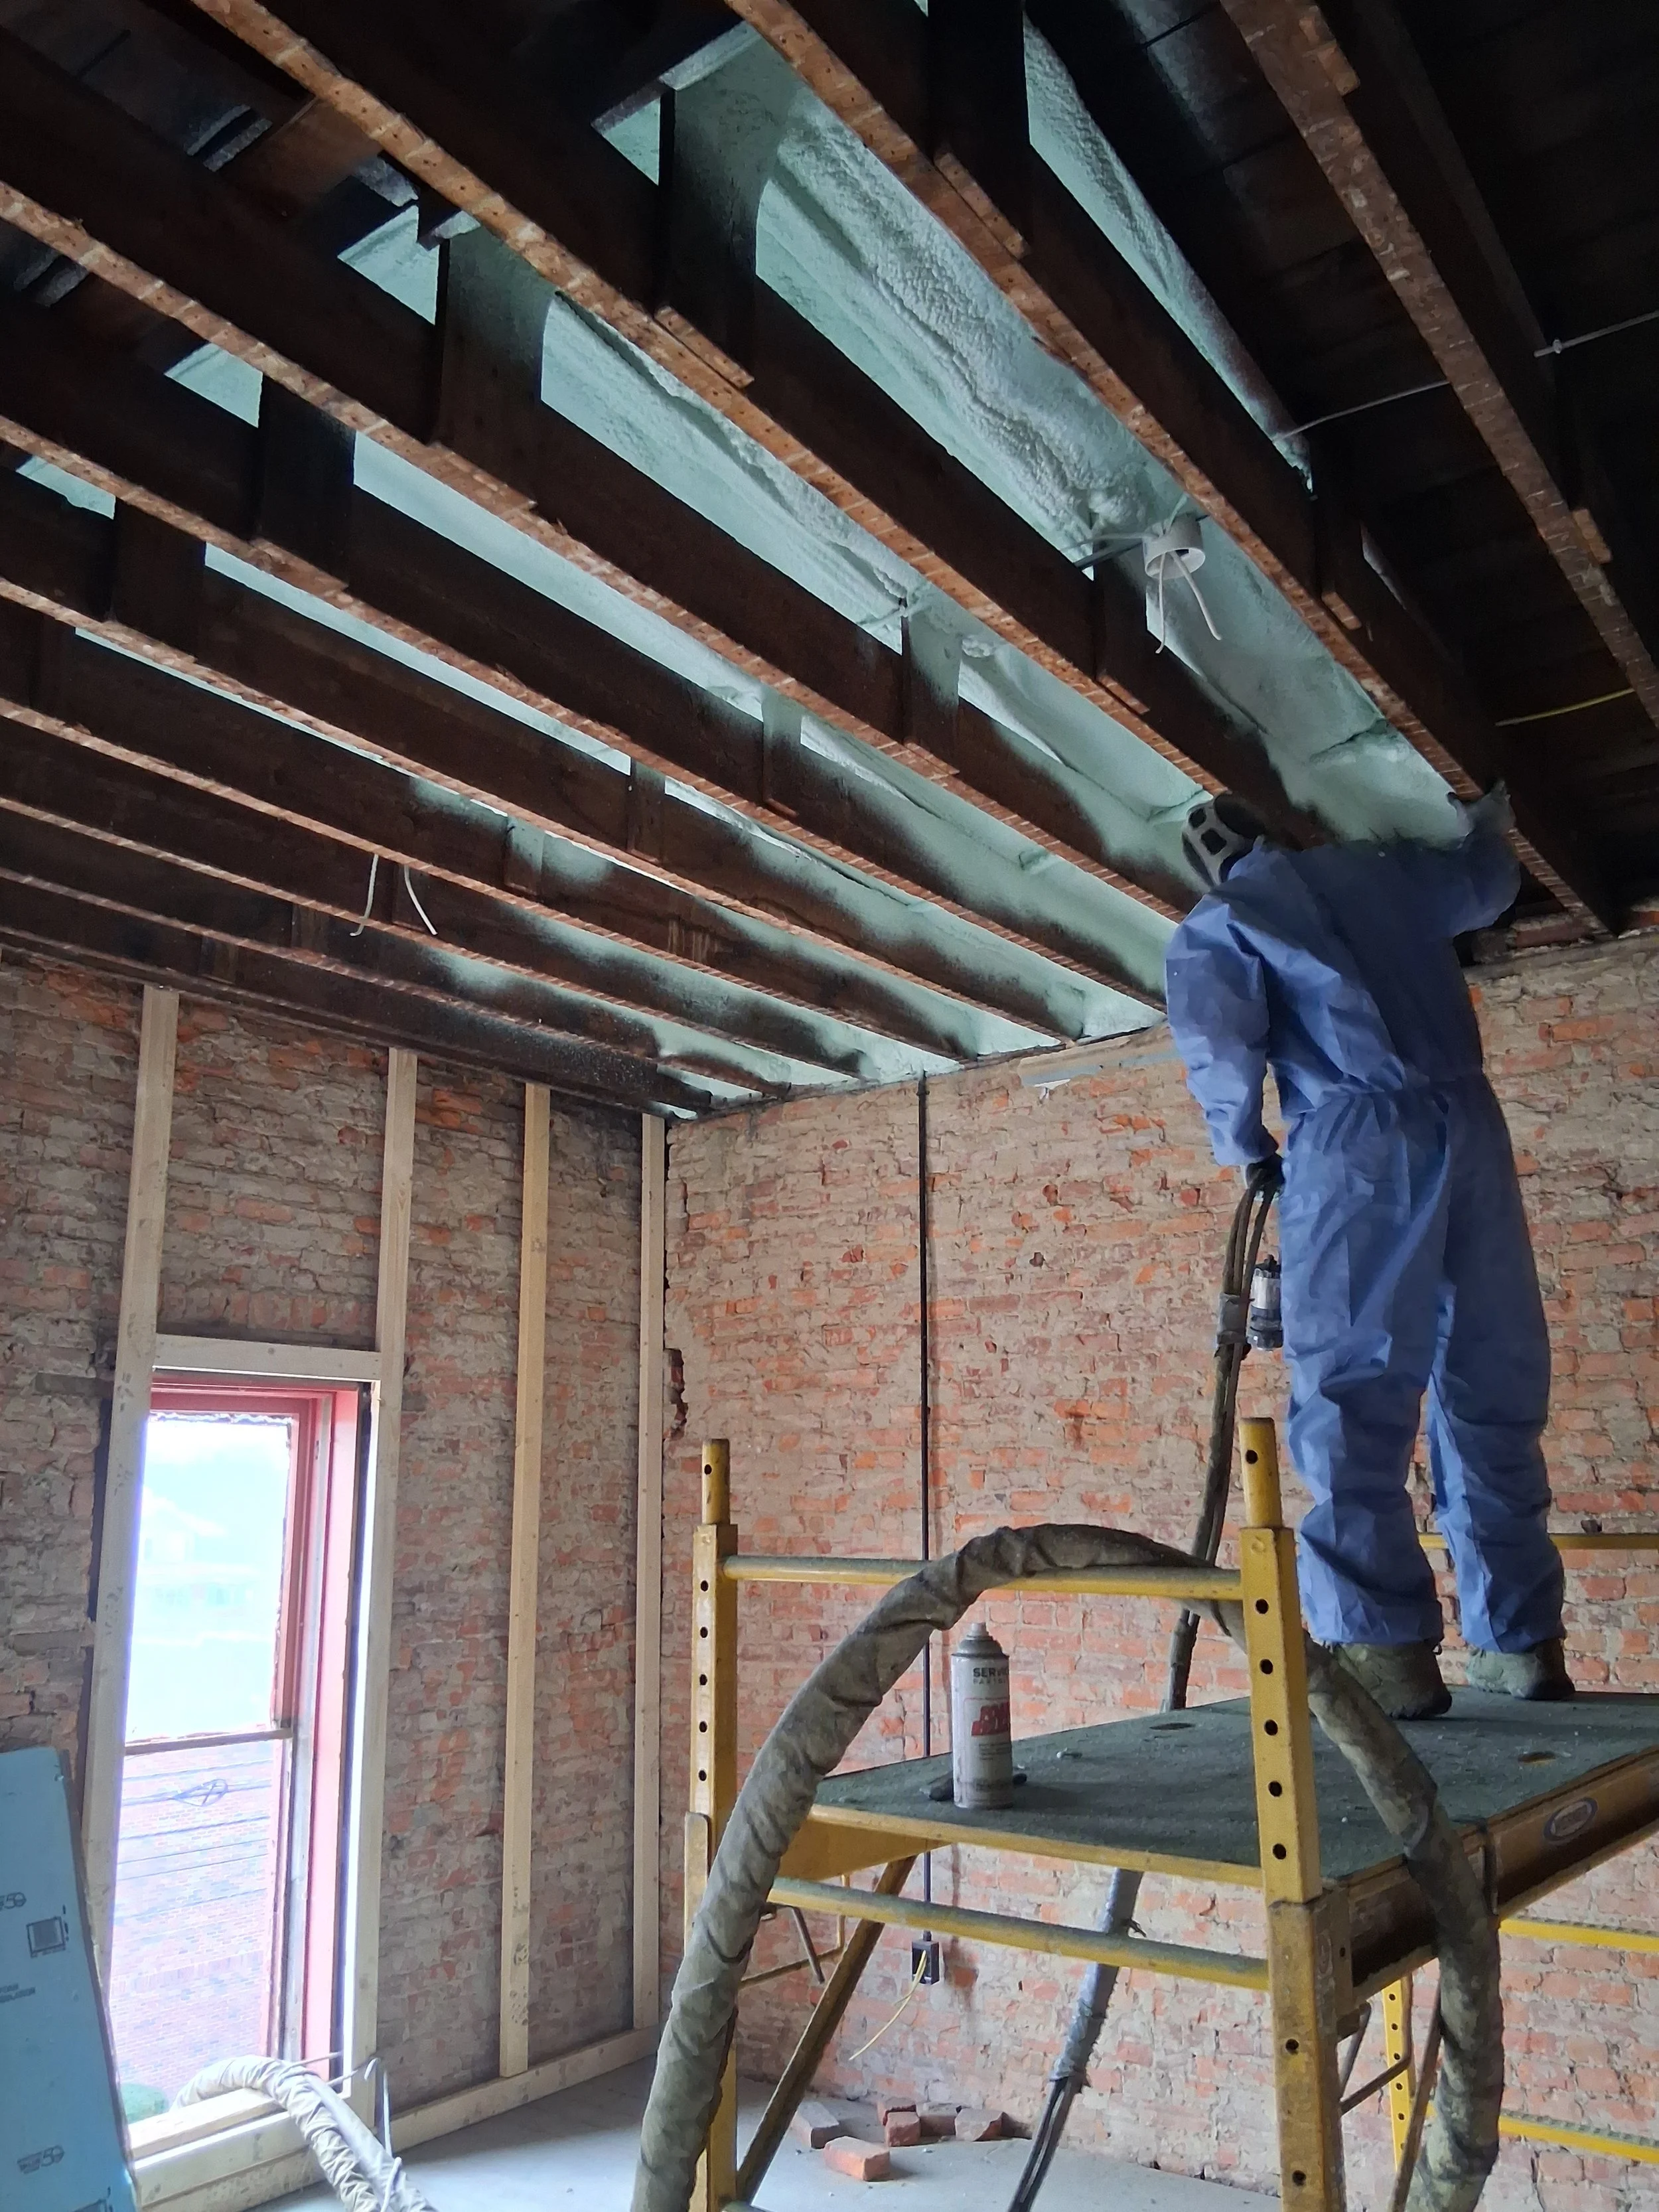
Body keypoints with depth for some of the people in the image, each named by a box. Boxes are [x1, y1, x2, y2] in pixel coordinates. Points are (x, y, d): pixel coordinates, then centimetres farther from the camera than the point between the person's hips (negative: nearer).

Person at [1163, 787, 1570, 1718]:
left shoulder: (1213, 927, 8)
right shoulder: (1378, 871, 21)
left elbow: (1218, 1040, -10)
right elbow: (1486, 887, 40)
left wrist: (1248, 1147, 7)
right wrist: (1487, 828, 62)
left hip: (1358, 1139, -5)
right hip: (1468, 1123, 5)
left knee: (1353, 1395, -4)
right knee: (1492, 1391, 10)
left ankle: (1387, 1649, -10)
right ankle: (1522, 1640, 15)